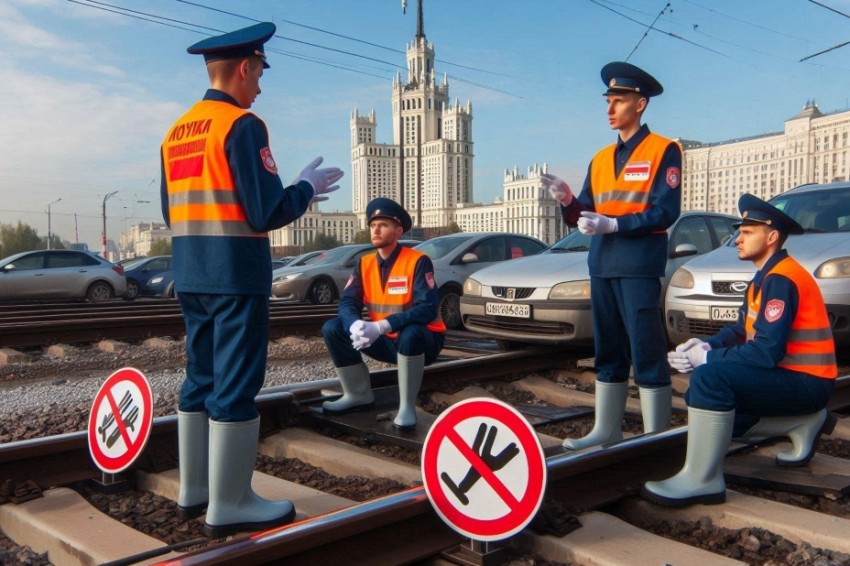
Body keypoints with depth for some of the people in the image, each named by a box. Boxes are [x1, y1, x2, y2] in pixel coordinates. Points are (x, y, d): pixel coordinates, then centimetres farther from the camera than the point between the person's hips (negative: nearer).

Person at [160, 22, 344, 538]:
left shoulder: (176, 132, 13)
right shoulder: (243, 125, -12)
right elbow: (268, 213, -18)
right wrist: (307, 187, 0)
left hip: (191, 275, 9)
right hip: (237, 276, -8)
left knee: (201, 380, 15)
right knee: (236, 386, -2)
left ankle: (194, 489, 25)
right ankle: (229, 505, 7)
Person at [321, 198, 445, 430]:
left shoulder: (417, 261, -17)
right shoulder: (365, 264, 1)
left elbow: (428, 308, -28)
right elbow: (347, 303, -7)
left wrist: (381, 326, -37)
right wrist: (355, 325, -32)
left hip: (421, 340, -5)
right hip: (386, 341, 6)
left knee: (410, 333, -39)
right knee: (332, 329, -9)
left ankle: (407, 406, -21)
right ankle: (358, 395, 3)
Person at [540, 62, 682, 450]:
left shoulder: (663, 150, -3)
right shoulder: (600, 159, 16)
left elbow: (666, 212, -13)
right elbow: (585, 215, 12)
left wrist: (612, 224, -20)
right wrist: (567, 200, -9)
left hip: (639, 265, -7)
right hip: (602, 265, 7)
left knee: (647, 353, -3)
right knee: (608, 351, 12)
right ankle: (606, 429, 22)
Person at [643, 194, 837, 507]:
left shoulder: (781, 279, -20)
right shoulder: (765, 278, 12)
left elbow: (768, 351, -28)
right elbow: (741, 329, 14)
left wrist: (708, 358, -19)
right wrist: (707, 344, -6)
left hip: (806, 383, -10)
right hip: (784, 375, 10)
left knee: (710, 377, -30)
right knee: (699, 399, 13)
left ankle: (701, 480, -23)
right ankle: (804, 424, 15)